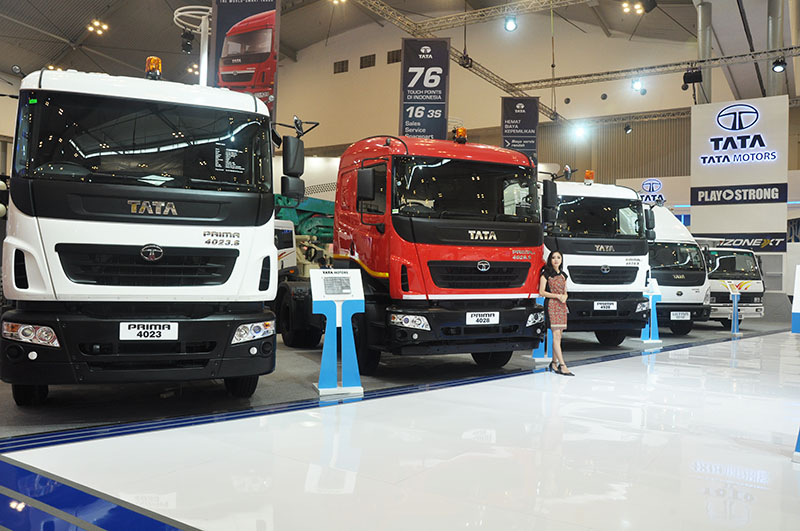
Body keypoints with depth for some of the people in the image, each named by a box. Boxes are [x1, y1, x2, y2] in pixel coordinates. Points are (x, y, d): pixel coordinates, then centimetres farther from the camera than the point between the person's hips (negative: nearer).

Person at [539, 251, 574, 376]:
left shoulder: (563, 275, 18)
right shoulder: (546, 274, -1)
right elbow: (541, 292, -6)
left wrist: (564, 296, -2)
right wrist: (557, 296, -13)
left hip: (562, 306, 6)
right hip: (551, 305, -6)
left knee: (558, 336, 5)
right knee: (556, 335, -13)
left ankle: (554, 363, 14)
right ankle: (563, 366, -19)